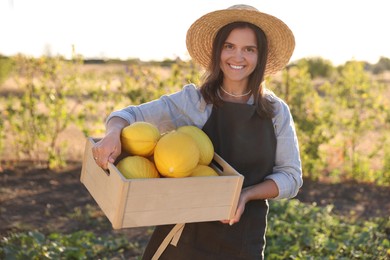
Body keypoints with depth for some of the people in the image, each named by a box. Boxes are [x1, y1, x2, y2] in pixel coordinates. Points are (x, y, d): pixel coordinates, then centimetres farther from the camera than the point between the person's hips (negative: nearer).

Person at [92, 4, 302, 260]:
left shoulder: (276, 111, -2)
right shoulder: (191, 100, -5)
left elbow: (291, 176, -1)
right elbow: (130, 115, -7)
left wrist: (246, 195, -18)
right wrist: (114, 133, -30)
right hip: (185, 232, 0)